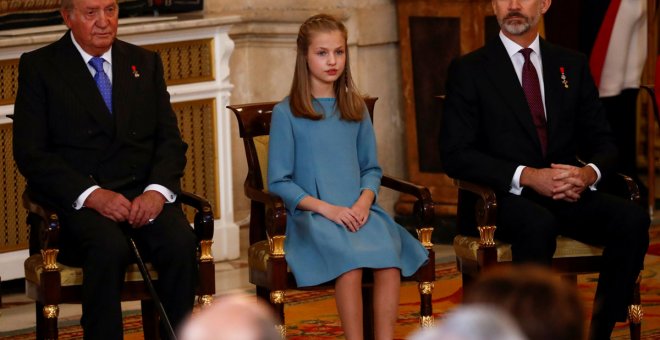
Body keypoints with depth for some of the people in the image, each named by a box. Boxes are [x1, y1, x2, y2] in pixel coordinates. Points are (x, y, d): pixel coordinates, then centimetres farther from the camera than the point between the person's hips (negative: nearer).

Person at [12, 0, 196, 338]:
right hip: (77, 199, -3)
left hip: (144, 192, 3)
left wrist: (157, 190, -10)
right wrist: (91, 194, -17)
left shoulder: (145, 63, 17)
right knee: (109, 248, -35)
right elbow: (30, 154, -3)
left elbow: (170, 139, 12)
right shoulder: (39, 67, 5)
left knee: (181, 241, -28)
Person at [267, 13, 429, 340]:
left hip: (359, 211, 4)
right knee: (350, 260, -34)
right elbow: (279, 182, 0)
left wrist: (364, 201, -4)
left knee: (389, 257, -29)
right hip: (312, 216, -3)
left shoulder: (356, 109, 16)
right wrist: (327, 209, -12)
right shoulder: (286, 113, 3)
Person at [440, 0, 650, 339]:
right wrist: (527, 176, -20)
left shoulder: (572, 65, 14)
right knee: (539, 225, -38)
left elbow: (601, 141, 14)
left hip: (568, 193, 4)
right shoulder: (468, 70, 2)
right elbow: (455, 154, -7)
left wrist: (590, 172, -12)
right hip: (502, 197, -4)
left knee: (632, 219, -25)